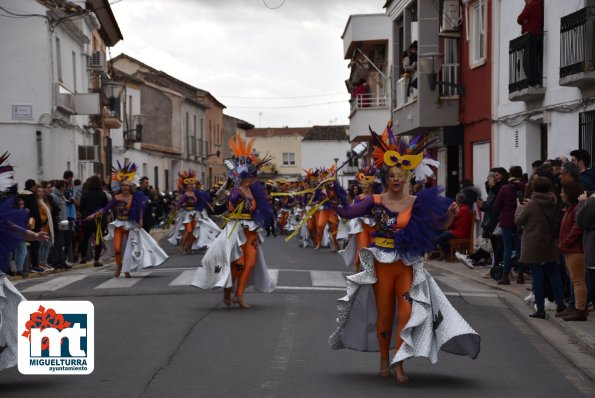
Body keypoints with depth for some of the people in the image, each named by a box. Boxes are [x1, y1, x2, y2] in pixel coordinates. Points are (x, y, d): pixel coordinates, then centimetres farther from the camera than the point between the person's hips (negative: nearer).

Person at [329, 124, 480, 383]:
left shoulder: (417, 203, -2)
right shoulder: (376, 201, -3)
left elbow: (434, 226, -8)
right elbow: (348, 213, -9)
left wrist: (447, 214, -25)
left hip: (408, 265, 0)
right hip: (382, 264, 0)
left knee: (408, 313, -8)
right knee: (384, 314, 9)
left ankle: (399, 364, 1)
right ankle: (384, 359, 28)